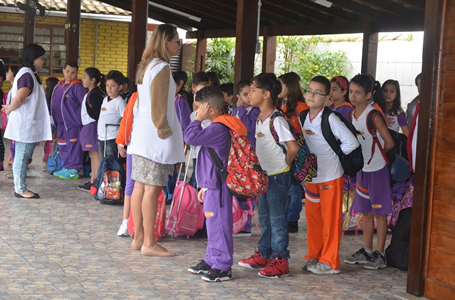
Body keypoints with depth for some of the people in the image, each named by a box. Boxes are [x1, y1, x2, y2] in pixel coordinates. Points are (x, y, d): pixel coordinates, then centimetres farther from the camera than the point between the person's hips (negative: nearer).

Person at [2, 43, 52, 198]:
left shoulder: (28, 74, 14)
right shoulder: (27, 75, -18)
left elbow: (18, 99, 18)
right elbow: (18, 99, -22)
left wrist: (9, 108, 4)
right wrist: (9, 109, -5)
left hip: (28, 123, 10)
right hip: (25, 124, -10)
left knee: (22, 156, 12)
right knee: (22, 156, -3)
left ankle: (20, 187, 18)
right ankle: (20, 189, 3)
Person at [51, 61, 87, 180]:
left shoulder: (77, 86, -11)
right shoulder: (59, 86, 13)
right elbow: (55, 103, 22)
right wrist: (55, 119, 19)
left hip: (73, 123, -9)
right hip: (61, 123, 9)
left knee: (73, 146, -4)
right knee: (62, 146, 15)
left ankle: (74, 170, 2)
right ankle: (65, 168, 25)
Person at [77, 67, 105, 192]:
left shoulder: (94, 94, -15)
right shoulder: (90, 93, 16)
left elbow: (96, 113, -19)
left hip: (92, 125, -11)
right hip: (88, 126, 11)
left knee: (95, 154, -9)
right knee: (92, 154, 13)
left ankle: (95, 182, -9)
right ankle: (93, 180, 18)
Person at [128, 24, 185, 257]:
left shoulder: (146, 66, 15)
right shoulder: (162, 67, -13)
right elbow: (159, 107, -16)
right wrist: (165, 133, -12)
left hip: (141, 134, 10)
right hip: (155, 136, -10)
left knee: (140, 186, 11)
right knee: (152, 188, -7)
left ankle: (139, 237, 17)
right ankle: (149, 243, -3)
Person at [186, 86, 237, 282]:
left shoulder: (218, 128, -18)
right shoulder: (218, 127, 16)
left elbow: (191, 137, -25)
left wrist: (198, 119, -11)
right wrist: (205, 186, 26)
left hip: (218, 186, -11)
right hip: (212, 184, 11)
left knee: (218, 224, -7)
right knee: (213, 224, 17)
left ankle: (222, 267, -3)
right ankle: (211, 261, 27)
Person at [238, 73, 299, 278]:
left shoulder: (277, 121, -19)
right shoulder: (259, 120, 9)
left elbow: (293, 147, -25)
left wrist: (285, 164, -10)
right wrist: (260, 169, 12)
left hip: (278, 176, -9)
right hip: (264, 175, 9)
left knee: (277, 218, -4)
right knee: (264, 217, 17)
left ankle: (280, 260, 1)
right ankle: (264, 255, 28)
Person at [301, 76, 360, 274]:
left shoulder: (330, 119, -15)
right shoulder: (303, 117, 4)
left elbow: (351, 143, -16)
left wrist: (331, 156, -9)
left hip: (330, 176, -6)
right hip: (310, 175, 6)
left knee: (330, 218, 1)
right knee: (312, 217, 12)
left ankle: (329, 261, 7)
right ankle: (314, 256, 23)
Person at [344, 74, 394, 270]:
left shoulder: (373, 116, -16)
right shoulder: (352, 115, 6)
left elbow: (389, 143, -15)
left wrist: (374, 155, -1)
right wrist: (362, 157, 4)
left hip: (377, 169, -7)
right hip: (362, 169, 7)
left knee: (379, 212, 0)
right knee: (366, 211, 14)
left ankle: (380, 255, 5)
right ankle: (367, 251, 24)